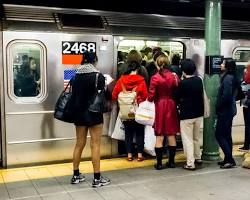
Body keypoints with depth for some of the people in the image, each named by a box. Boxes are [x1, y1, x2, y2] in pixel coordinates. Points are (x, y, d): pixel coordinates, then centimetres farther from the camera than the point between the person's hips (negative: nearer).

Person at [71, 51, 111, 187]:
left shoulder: (76, 76, 3)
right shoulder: (98, 76, -12)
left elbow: (74, 95, 8)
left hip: (79, 113, 5)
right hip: (94, 114, -5)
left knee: (79, 144, 14)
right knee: (95, 145, 0)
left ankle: (76, 176, 22)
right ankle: (97, 178, 5)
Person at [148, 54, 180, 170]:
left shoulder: (155, 78, -11)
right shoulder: (174, 76, -3)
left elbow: (151, 96, -11)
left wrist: (150, 98, 10)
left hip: (160, 107, -2)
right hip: (171, 106, 3)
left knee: (159, 136, 4)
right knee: (171, 135, 11)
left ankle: (159, 163, 9)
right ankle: (171, 161, 18)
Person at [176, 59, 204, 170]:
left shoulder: (182, 83, -17)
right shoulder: (199, 80, 0)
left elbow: (177, 97, -7)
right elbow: (201, 95, 9)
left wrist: (180, 104, 12)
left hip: (186, 114, -6)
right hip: (198, 113, 6)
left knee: (188, 139, 2)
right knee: (196, 137, 22)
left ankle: (190, 163, 3)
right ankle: (198, 157, 34)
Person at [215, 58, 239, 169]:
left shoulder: (228, 78, -17)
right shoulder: (232, 77, 12)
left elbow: (226, 95, -23)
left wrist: (218, 107, -11)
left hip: (225, 111, -10)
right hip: (230, 110, 10)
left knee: (219, 135, -5)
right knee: (226, 135, 14)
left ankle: (230, 160, -2)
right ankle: (228, 159, 21)